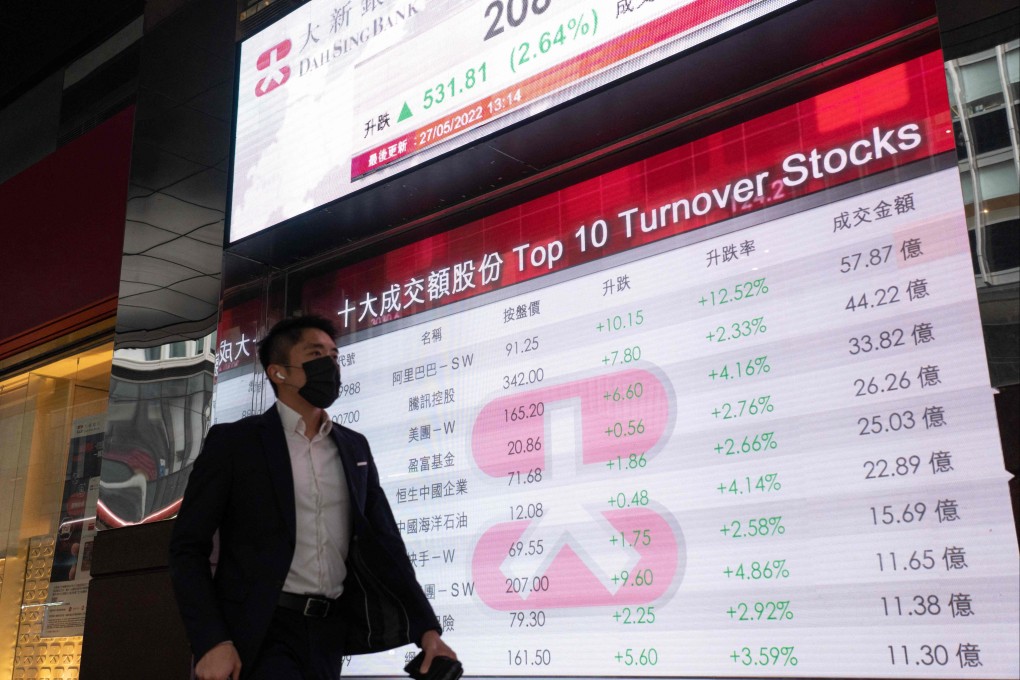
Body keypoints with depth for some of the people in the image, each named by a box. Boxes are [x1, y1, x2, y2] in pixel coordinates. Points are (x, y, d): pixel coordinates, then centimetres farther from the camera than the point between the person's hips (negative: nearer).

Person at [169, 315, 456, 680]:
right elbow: (188, 547, -3)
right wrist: (211, 642, -15)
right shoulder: (233, 441, -2)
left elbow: (382, 542, 10)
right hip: (259, 633, -4)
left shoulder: (354, 448, 11)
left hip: (328, 634, 5)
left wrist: (426, 628, 0)